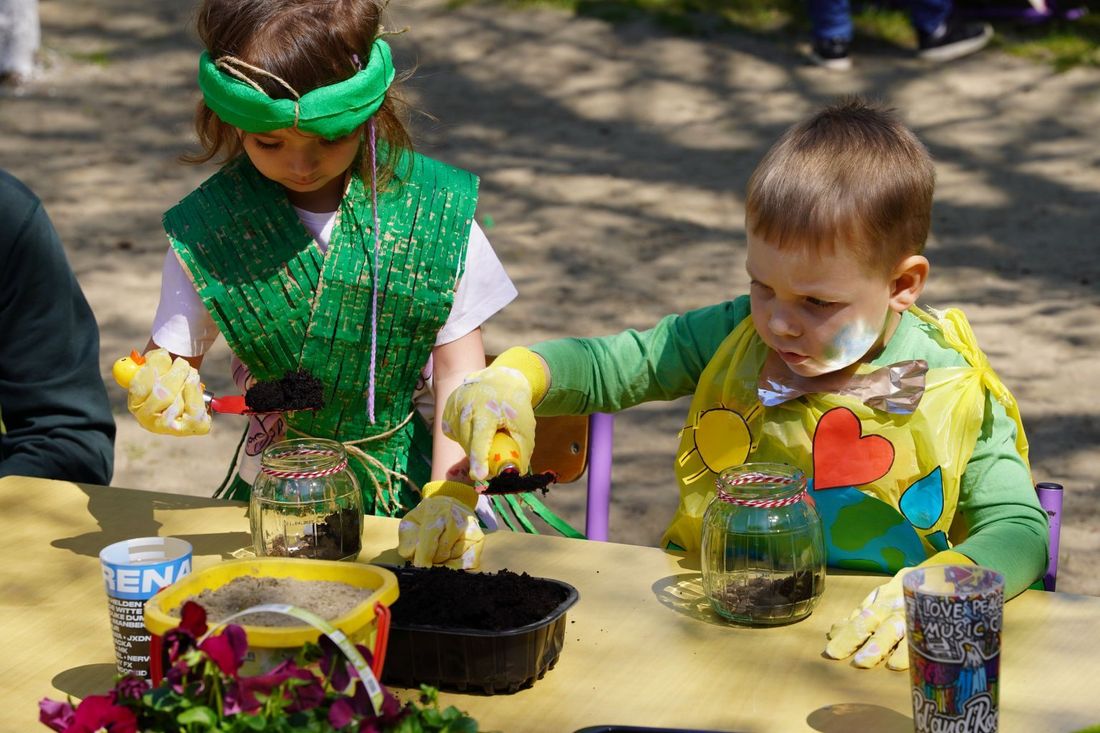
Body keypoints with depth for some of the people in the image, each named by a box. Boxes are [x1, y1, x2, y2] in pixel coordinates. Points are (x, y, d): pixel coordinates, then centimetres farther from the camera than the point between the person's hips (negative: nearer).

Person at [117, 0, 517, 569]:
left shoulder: (436, 213, -5)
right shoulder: (207, 229, -3)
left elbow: (459, 371, -4)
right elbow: (170, 356, 4)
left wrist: (449, 498, -16)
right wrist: (154, 390, -21)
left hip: (414, 485, -1)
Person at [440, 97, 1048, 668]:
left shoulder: (954, 396, -7)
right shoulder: (735, 338, 2)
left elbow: (1019, 528, -6)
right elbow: (603, 366, 5)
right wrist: (512, 380, -17)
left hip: (864, 654, 1)